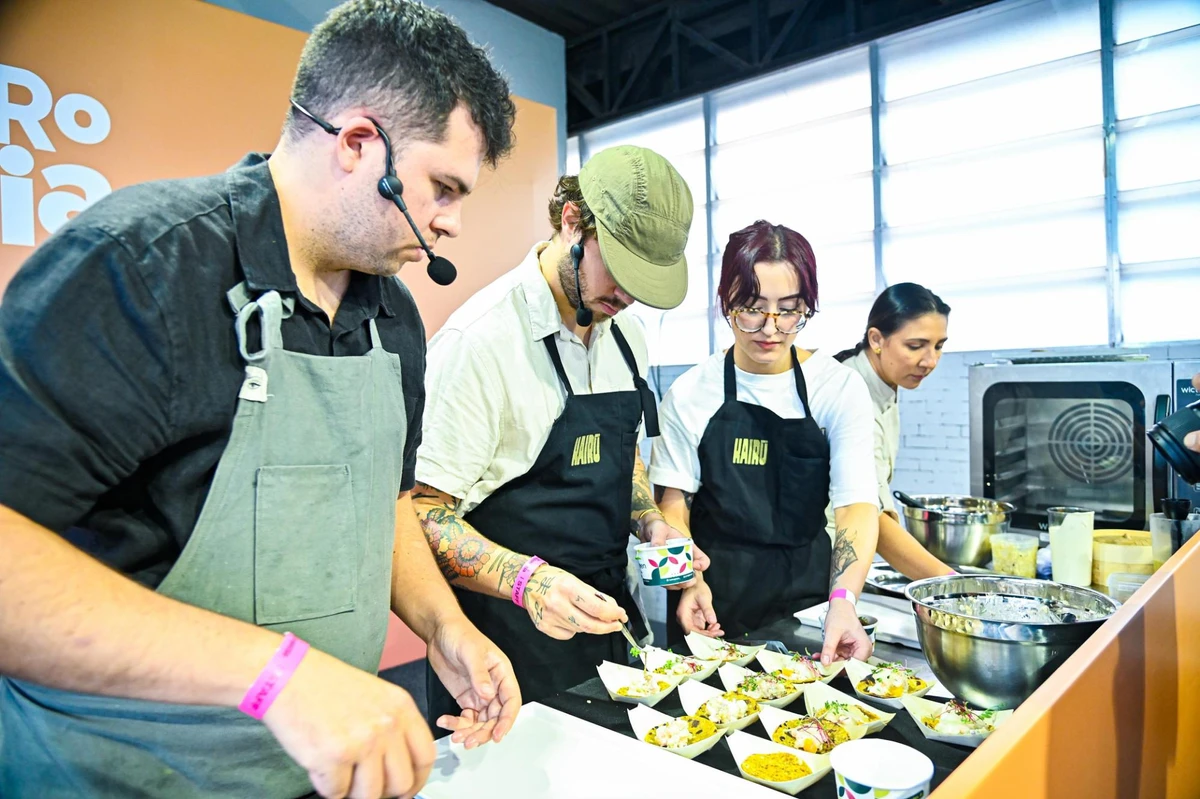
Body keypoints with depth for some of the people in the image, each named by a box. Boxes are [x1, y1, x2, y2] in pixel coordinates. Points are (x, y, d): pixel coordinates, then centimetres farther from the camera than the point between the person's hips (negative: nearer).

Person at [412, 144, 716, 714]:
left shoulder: (623, 331, 4)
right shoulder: (480, 339, -22)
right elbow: (422, 510, -21)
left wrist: (651, 523, 0)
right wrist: (526, 579, -35)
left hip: (603, 613, 8)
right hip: (513, 634, -7)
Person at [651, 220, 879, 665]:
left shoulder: (839, 388, -6)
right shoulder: (691, 393, -6)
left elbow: (858, 504, -14)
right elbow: (674, 504, -4)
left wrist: (843, 601, -30)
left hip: (806, 599, 0)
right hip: (713, 608, 0)